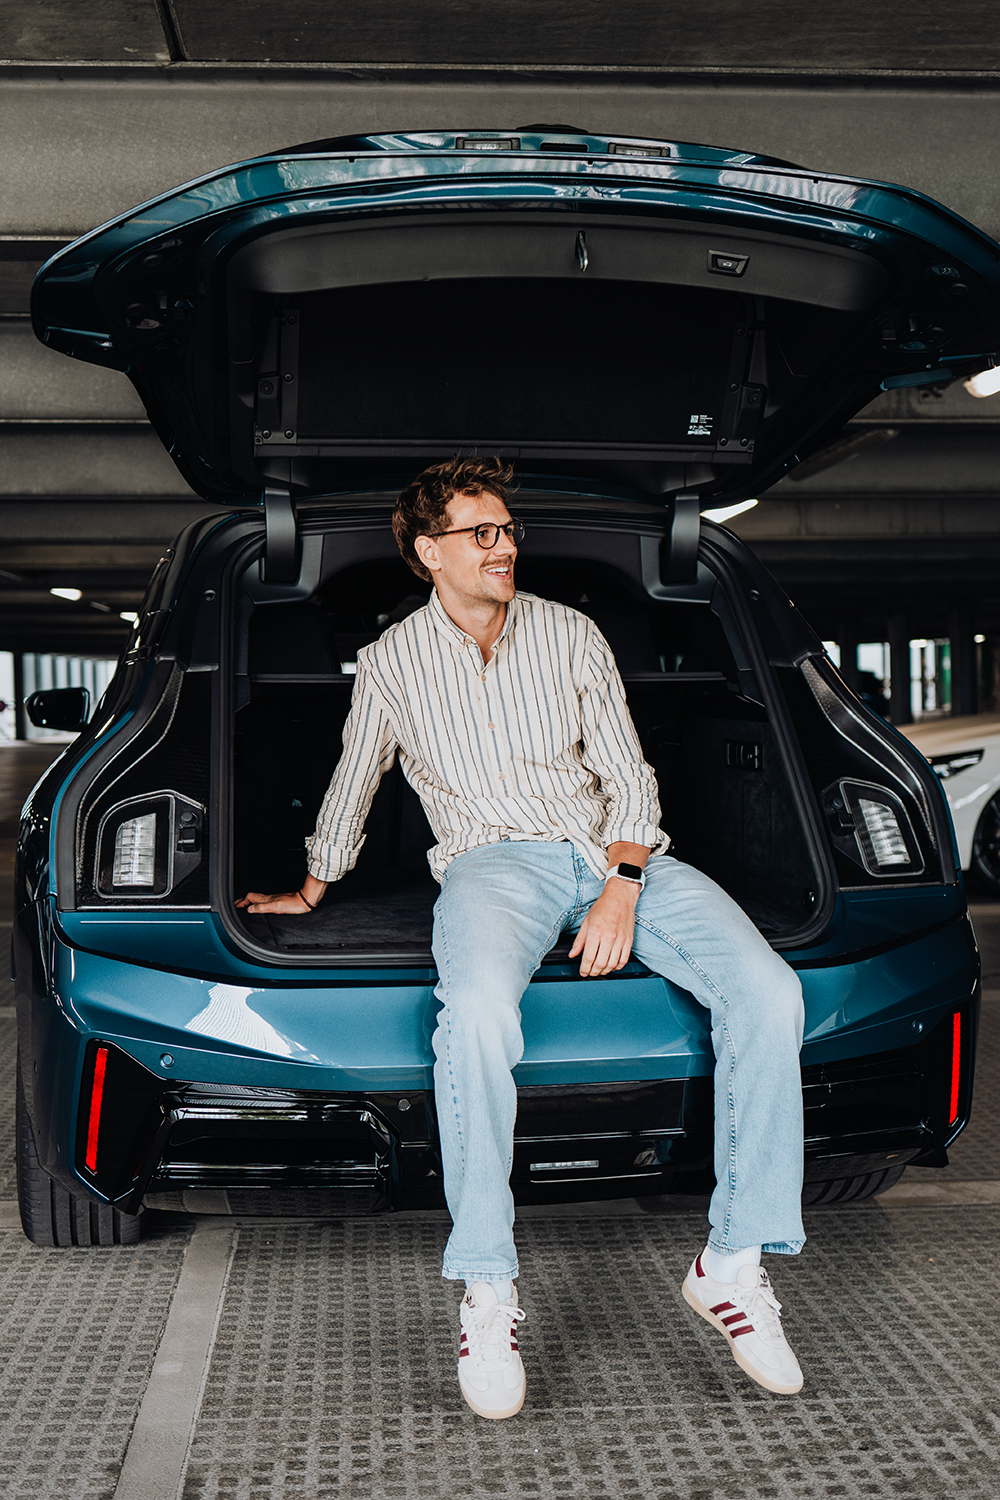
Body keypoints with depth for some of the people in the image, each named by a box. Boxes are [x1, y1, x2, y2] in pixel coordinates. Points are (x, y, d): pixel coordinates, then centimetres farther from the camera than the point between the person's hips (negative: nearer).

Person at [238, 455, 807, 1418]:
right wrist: (309, 894, 35)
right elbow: (350, 792, 27)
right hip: (493, 860, -2)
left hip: (615, 855, 2)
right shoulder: (390, 663, 13)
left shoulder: (572, 636, 14)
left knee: (767, 991, -24)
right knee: (476, 1013, -39)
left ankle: (733, 1263, -14)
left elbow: (628, 776, 9)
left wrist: (623, 884, -8)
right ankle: (488, 1294, -26)